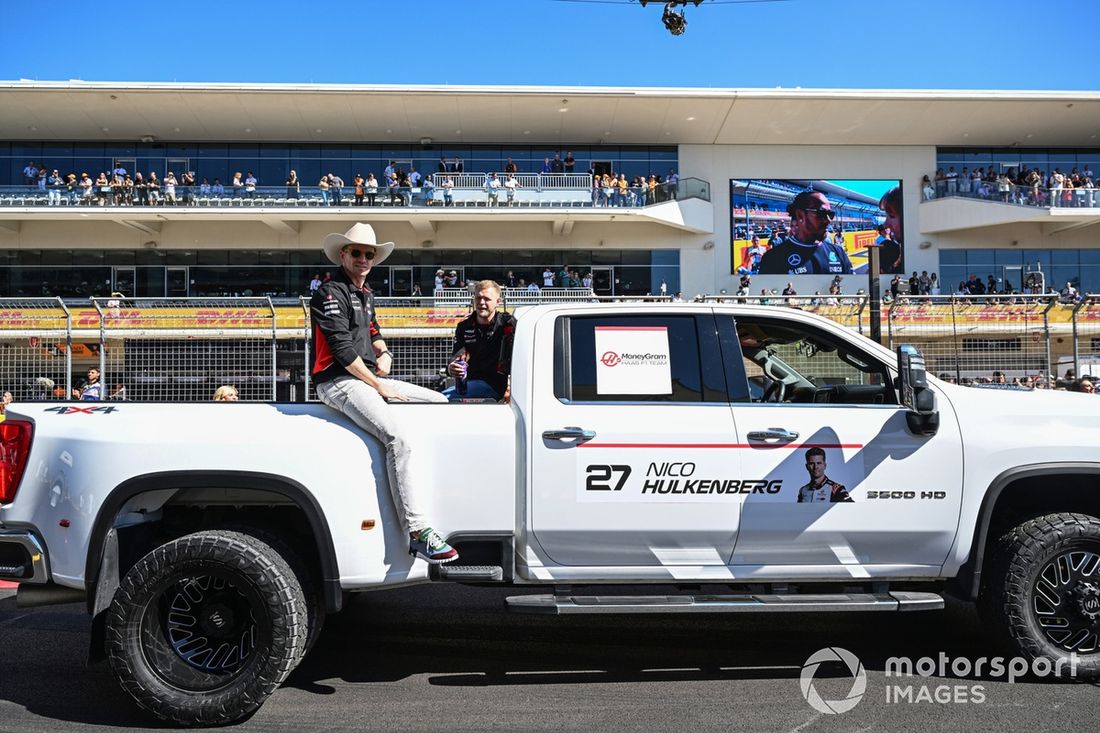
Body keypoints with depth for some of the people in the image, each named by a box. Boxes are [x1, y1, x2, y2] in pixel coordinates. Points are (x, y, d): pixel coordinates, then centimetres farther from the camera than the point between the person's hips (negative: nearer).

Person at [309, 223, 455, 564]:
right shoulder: (330, 292, -8)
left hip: (371, 379, 10)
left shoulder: (366, 294, 21)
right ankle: (418, 532, -34)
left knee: (442, 402, 9)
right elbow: (343, 349, -17)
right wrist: (378, 386, -15)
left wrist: (384, 354, 6)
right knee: (399, 440, -30)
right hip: (340, 382, -10)